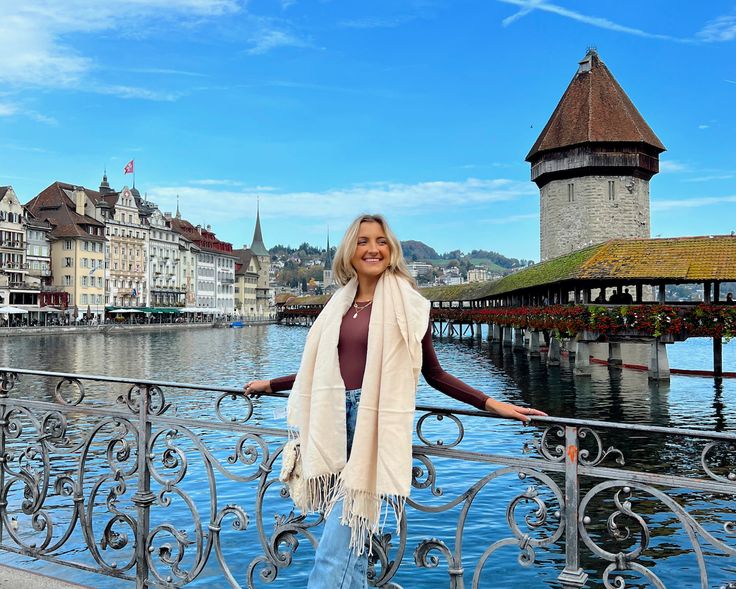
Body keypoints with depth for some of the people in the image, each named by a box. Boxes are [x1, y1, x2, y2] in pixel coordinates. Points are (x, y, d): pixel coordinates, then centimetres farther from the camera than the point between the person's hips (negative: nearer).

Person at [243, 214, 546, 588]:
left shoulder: (406, 303, -3)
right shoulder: (340, 304, 11)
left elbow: (434, 374, -1)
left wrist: (490, 403, -9)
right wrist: (270, 385, 28)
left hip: (376, 419, -5)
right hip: (337, 418, 5)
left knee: (343, 531, -6)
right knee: (348, 534, 12)